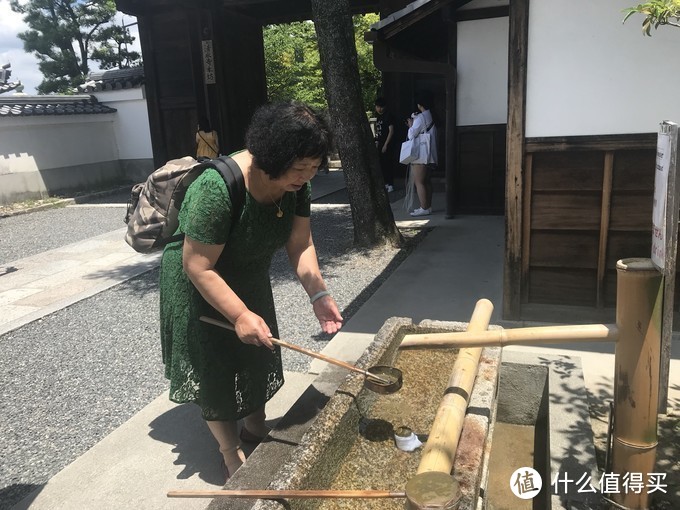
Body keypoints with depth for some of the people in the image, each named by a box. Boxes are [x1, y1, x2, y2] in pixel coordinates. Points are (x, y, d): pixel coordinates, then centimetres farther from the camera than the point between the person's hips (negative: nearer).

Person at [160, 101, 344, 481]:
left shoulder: (297, 183, -16)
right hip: (200, 285, -7)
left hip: (250, 277, 7)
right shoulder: (216, 189, -37)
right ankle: (233, 458, 24)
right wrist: (240, 314, -34)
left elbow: (300, 244, -10)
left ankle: (256, 427, 43)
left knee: (259, 353, 19)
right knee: (217, 367, 4)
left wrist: (318, 294, -21)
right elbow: (198, 267, -32)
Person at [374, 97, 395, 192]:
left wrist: (385, 144, -16)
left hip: (386, 144, -8)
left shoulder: (388, 116, -9)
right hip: (380, 144, 8)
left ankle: (390, 185, -1)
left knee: (387, 164, -7)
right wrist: (377, 141, 9)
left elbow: (391, 131, -13)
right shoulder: (378, 116, 14)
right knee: (382, 164, 10)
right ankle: (386, 183, 20)